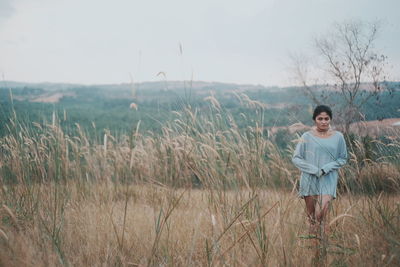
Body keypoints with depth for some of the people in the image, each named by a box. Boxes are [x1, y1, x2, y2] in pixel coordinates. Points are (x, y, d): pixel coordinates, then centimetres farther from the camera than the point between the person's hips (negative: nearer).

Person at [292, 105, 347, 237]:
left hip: (328, 180, 0)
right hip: (309, 179, 0)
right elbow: (296, 158, 2)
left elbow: (343, 159, 9)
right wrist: (314, 170, -11)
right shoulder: (307, 137, 0)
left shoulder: (338, 137, 3)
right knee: (311, 214, 7)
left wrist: (326, 168, -8)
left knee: (321, 214, -17)